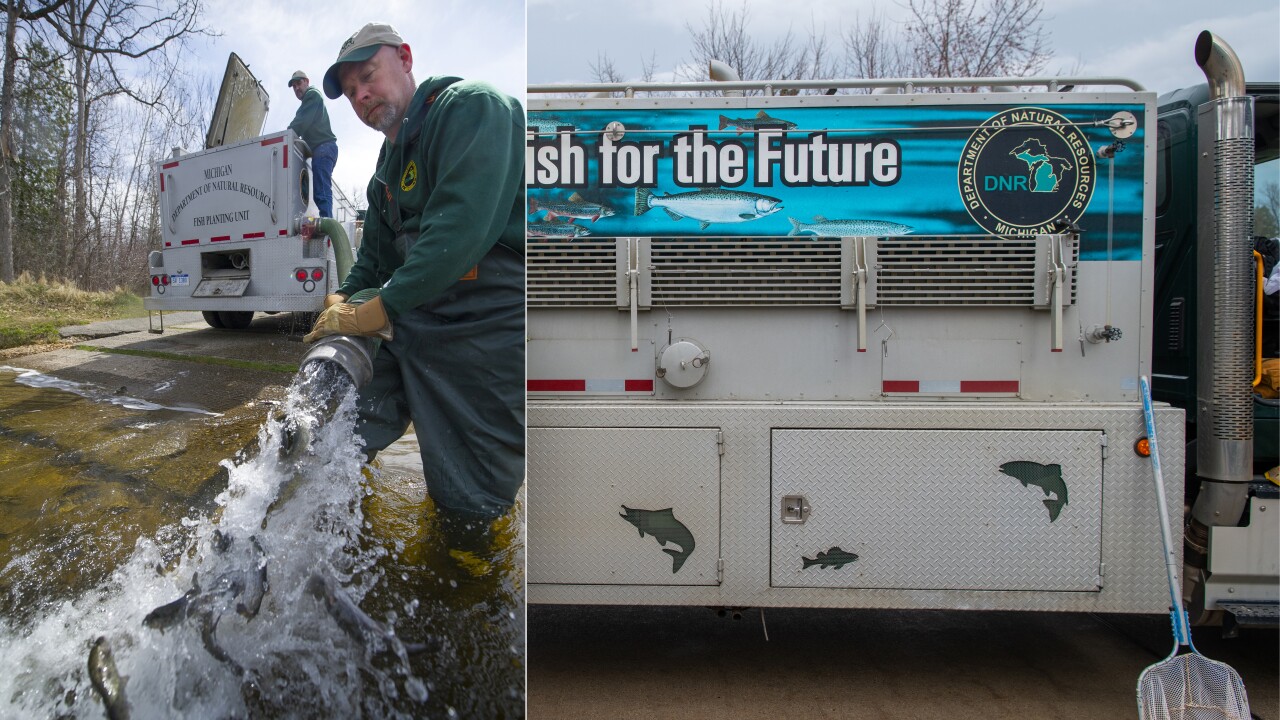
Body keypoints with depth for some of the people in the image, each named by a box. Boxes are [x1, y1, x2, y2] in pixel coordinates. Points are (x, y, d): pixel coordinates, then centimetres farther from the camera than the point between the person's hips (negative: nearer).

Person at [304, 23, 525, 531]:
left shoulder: (471, 106, -9)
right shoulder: (385, 177, 21)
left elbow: (463, 225, -23)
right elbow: (373, 262, 27)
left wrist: (380, 308, -20)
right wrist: (344, 303, 4)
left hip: (490, 328, -9)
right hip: (414, 325, 9)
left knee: (467, 507, -2)